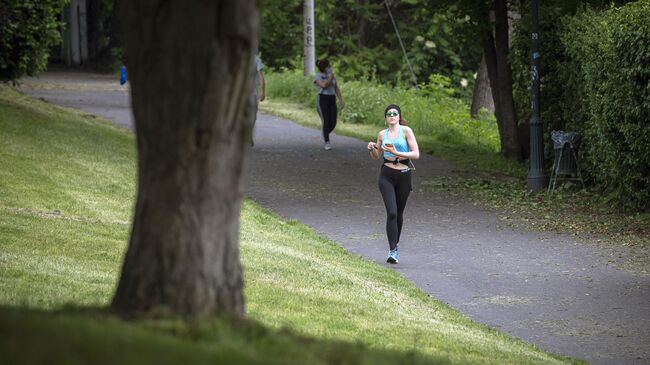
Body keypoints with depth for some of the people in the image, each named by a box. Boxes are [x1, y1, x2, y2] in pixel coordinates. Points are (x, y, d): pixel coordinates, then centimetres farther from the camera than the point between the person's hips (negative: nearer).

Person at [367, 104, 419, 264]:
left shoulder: (406, 131, -2)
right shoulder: (382, 134, 8)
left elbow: (416, 154, -10)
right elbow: (375, 157, 20)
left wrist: (396, 153, -20)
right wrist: (371, 149, -2)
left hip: (404, 175, -1)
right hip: (387, 175, 1)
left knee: (399, 213, 11)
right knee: (391, 212, -13)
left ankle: (395, 244, 32)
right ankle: (392, 251, -16)